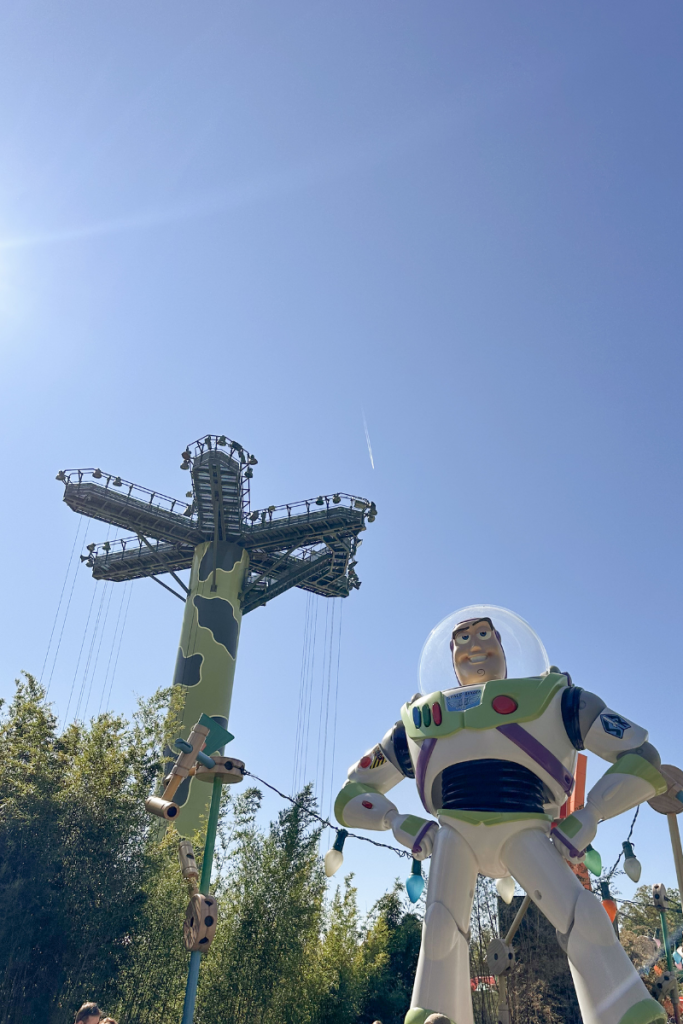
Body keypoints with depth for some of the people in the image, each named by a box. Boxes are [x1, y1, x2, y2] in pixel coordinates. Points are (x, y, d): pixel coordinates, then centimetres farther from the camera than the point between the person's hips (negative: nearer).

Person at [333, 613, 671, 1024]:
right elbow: (353, 794, 21)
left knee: (582, 916, -21)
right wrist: (397, 822, 0)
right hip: (454, 832, 2)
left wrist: (588, 817, -4)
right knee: (441, 927, -19)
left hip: (522, 832, -1)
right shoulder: (421, 718, 18)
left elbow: (641, 756, 8)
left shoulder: (552, 699, 12)